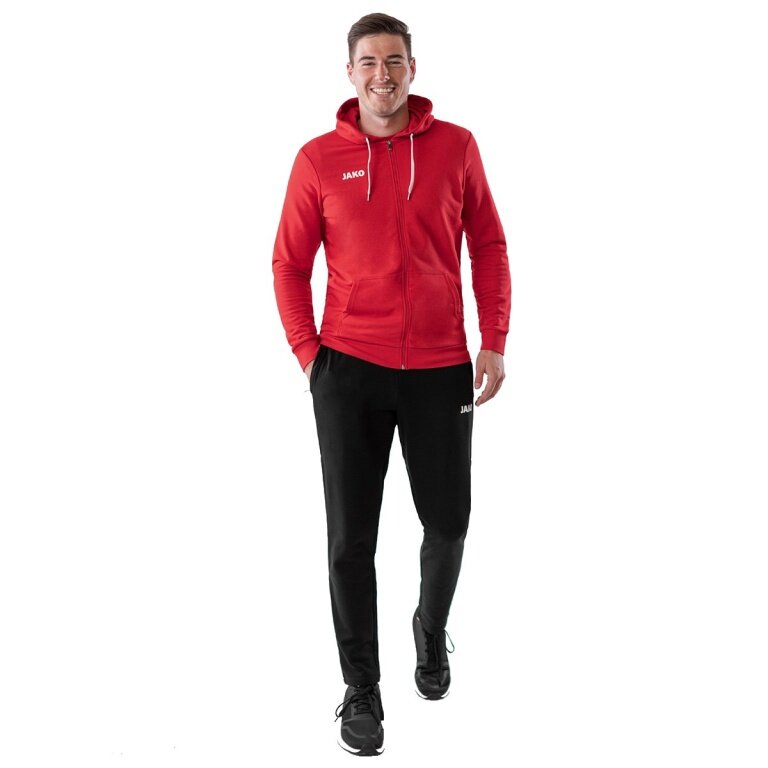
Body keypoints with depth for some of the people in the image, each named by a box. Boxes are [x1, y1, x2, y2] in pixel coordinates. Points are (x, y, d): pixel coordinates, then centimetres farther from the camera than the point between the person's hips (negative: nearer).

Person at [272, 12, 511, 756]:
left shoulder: (456, 146, 0)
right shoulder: (319, 158, -1)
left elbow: (488, 245, 6)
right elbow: (289, 263, 4)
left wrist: (494, 340, 0)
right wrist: (307, 352, -3)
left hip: (441, 368, 1)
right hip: (349, 369, -1)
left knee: (448, 521, 13)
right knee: (351, 540, 3)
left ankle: (432, 628, 43)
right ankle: (361, 689, 19)